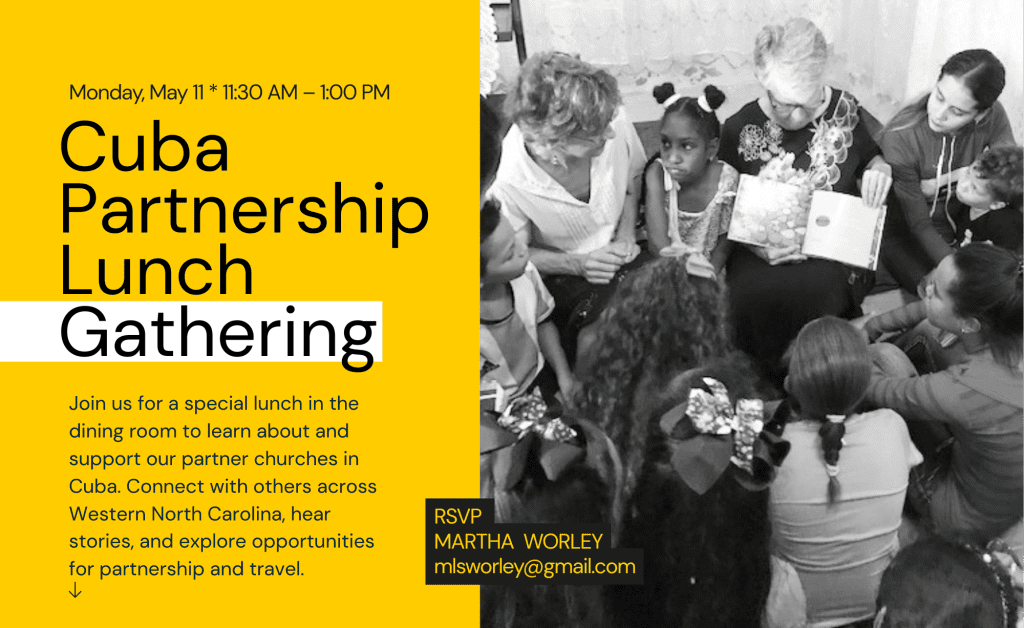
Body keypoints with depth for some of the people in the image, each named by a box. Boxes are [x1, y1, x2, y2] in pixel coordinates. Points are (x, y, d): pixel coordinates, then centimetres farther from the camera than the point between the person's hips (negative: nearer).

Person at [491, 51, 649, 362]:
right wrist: (576, 264, -22)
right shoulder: (506, 180, -29)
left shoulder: (614, 121, -20)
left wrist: (627, 233, -8)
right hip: (563, 275, -4)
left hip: (618, 254, 4)